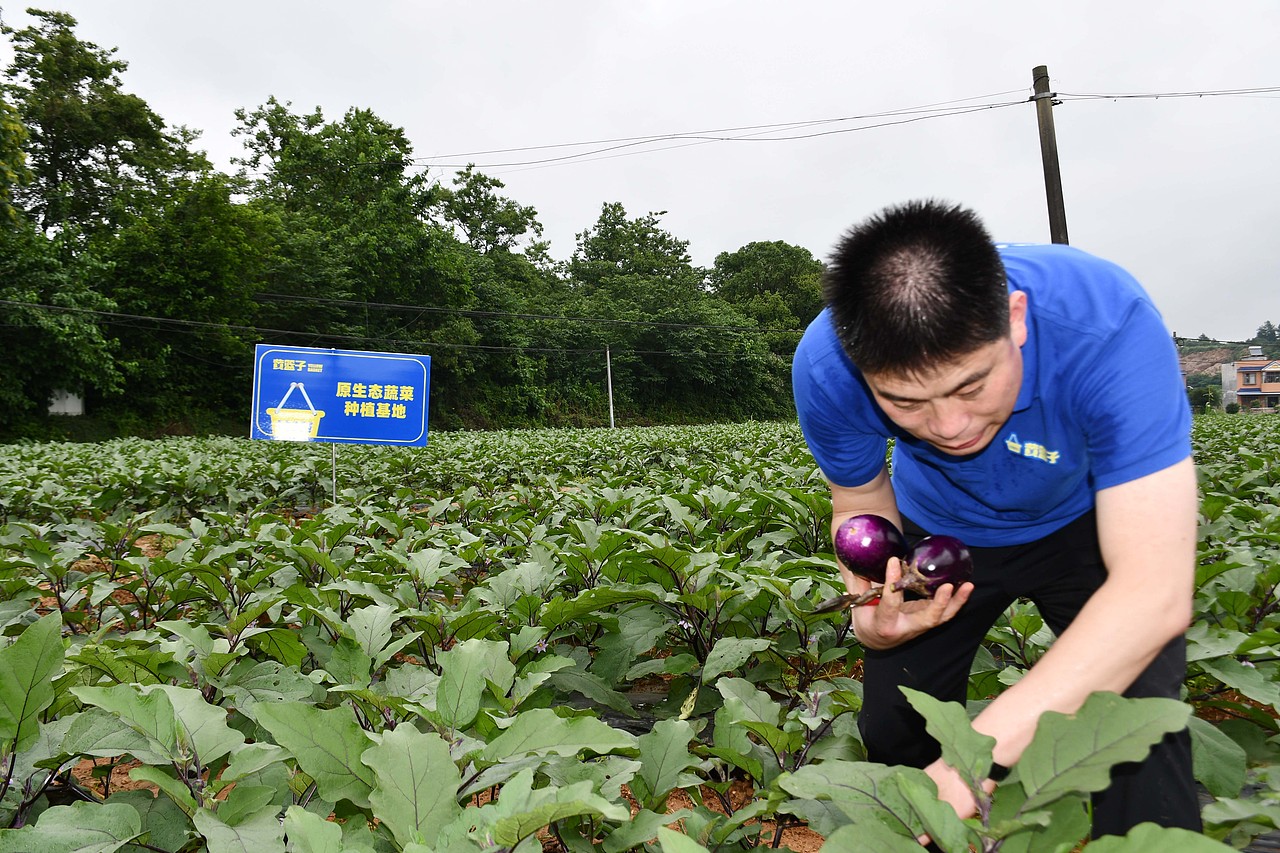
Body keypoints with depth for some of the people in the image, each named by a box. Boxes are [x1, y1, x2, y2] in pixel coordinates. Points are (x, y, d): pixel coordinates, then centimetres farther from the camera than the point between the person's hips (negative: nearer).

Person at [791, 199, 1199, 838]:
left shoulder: (1107, 325, -39)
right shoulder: (826, 367, -31)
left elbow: (1156, 591, -41)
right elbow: (861, 500, -11)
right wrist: (869, 611, -33)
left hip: (1084, 521, -1)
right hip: (937, 530, 2)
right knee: (893, 732, 5)